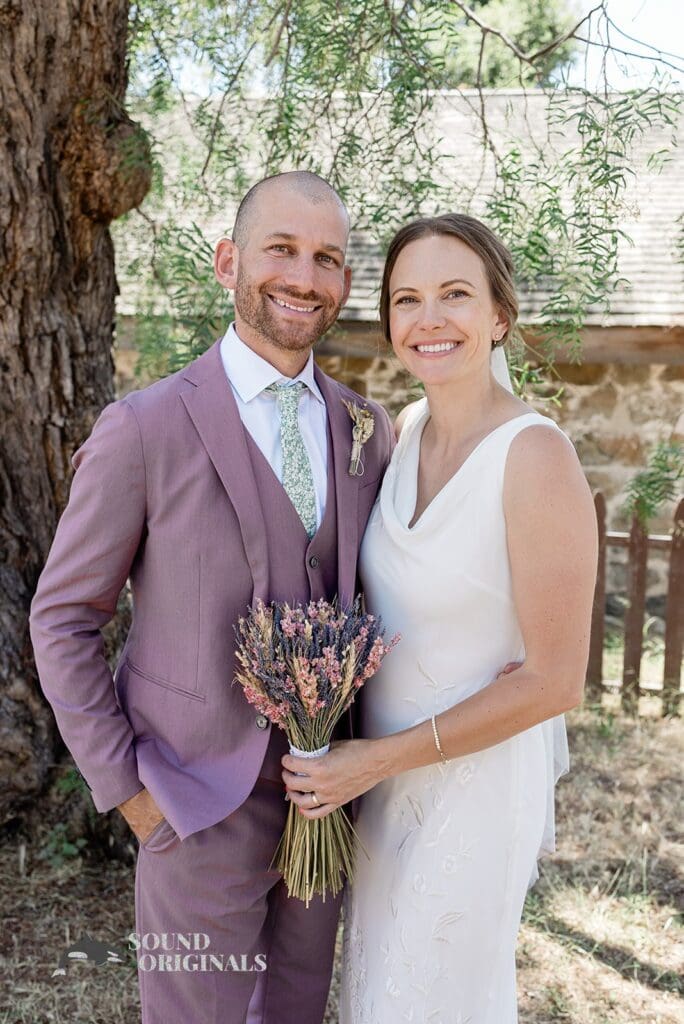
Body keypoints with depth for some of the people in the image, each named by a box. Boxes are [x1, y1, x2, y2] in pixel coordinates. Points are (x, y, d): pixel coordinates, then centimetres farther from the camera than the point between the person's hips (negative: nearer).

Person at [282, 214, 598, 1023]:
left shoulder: (535, 456, -25)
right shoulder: (405, 430, -3)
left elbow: (554, 682, -22)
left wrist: (378, 759, -18)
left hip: (477, 779, -6)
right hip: (383, 765, 7)